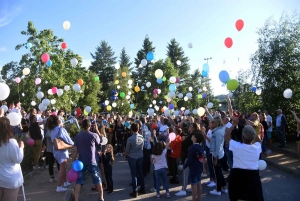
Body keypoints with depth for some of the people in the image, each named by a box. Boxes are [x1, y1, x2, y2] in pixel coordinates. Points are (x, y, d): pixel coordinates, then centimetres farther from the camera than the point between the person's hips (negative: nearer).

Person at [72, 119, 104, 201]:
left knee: (78, 182, 7)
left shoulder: (77, 136, -4)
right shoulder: (94, 135, -10)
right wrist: (97, 130, 12)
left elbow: (74, 150, -5)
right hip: (92, 162, -1)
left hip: (81, 162, 1)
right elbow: (101, 142, 10)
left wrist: (73, 162, 1)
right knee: (98, 180, 14)